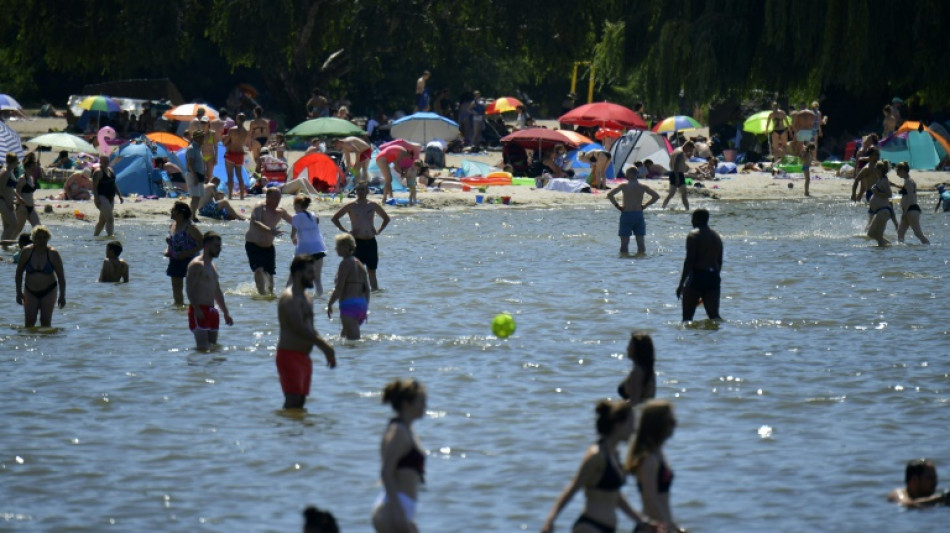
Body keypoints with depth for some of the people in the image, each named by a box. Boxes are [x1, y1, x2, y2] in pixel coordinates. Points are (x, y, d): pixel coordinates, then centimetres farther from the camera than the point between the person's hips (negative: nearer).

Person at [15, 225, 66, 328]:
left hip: (48, 291, -1)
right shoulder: (26, 252, -8)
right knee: (30, 321, -6)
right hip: (30, 292, 1)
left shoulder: (53, 253, -11)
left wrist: (62, 295, -9)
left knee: (46, 321, -2)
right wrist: (19, 292, 0)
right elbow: (19, 273, 3)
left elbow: (61, 276, -6)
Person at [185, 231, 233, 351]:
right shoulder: (196, 264, -9)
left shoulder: (212, 266, 21)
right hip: (199, 311, -9)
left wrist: (226, 313, 26)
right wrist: (197, 309, -25)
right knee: (203, 348, -17)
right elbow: (189, 288, -17)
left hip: (211, 311, 9)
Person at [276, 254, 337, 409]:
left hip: (304, 356, 10)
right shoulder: (289, 298, -13)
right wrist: (324, 346, -21)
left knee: (300, 401, 8)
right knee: (293, 401, -16)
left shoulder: (307, 298, 19)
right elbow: (299, 328, -23)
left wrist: (325, 349, 10)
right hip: (290, 356, -10)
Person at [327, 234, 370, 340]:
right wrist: (365, 309, 23)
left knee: (354, 340, -13)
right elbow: (367, 289, 18)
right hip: (362, 305, 9)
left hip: (349, 305, -9)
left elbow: (339, 288, -14)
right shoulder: (359, 264, 17)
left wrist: (329, 304, -5)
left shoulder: (345, 263, -8)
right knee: (343, 336, 22)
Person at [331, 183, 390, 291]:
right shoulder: (351, 206, 0)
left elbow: (386, 218, 23)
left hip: (371, 242, 3)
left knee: (372, 270, 9)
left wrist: (379, 230, 9)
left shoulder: (373, 206, 8)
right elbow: (334, 218, 4)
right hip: (357, 242, -3)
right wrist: (344, 231, -4)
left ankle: (375, 289, 13)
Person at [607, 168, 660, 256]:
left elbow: (610, 194, -15)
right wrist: (644, 206, 7)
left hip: (626, 215, -3)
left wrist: (617, 206, -5)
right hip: (639, 215, 3)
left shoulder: (624, 186, -6)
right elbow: (656, 196, 3)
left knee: (624, 241, 0)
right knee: (640, 241, 8)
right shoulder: (642, 187, 2)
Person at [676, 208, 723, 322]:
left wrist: (681, 283, -11)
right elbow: (719, 261, 17)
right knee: (714, 315, 6)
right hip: (713, 277, 6)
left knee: (687, 316, -2)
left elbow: (689, 260, -13)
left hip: (697, 276, -6)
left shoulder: (693, 235, -6)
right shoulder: (716, 237, 15)